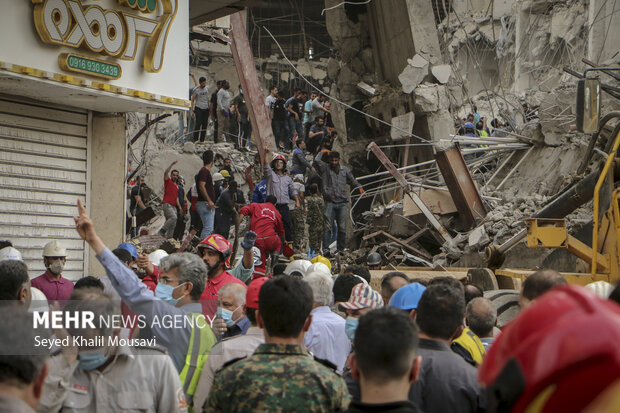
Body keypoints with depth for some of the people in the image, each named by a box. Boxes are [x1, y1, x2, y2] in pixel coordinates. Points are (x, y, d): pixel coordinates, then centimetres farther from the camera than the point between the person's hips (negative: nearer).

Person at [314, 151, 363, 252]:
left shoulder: (345, 170, 14)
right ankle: (325, 249, -8)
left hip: (342, 203, 3)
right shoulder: (325, 168, 4)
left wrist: (359, 187, 11)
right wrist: (322, 152, 6)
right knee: (328, 227, -9)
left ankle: (341, 249, 10)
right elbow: (317, 160, -11)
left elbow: (352, 180, 26)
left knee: (342, 228, 2)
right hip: (330, 202, -3)